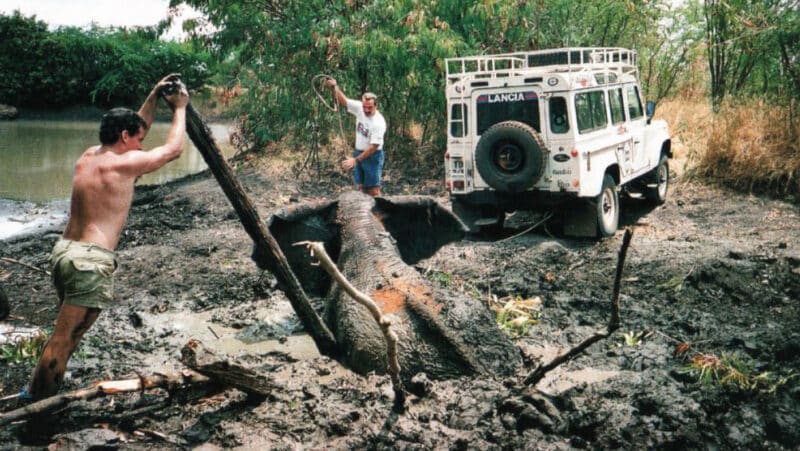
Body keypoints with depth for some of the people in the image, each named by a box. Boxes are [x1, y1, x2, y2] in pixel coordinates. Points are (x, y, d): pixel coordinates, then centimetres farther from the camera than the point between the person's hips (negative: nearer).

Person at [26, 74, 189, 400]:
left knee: (68, 332, 23)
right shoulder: (124, 163, -9)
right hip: (91, 260, -9)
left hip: (64, 250, 9)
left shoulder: (88, 156, 14)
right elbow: (174, 149, 3)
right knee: (63, 339, -3)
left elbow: (135, 129, 29)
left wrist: (154, 96, 27)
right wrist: (179, 108, 15)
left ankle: (36, 394, 32)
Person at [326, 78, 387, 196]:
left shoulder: (379, 123, -23)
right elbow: (343, 101, 9)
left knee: (373, 190, -8)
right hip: (359, 152, 6)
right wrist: (335, 87, -8)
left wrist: (356, 160, -24)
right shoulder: (359, 108, -6)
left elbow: (373, 147, -24)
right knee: (360, 187, 9)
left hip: (373, 156, -6)